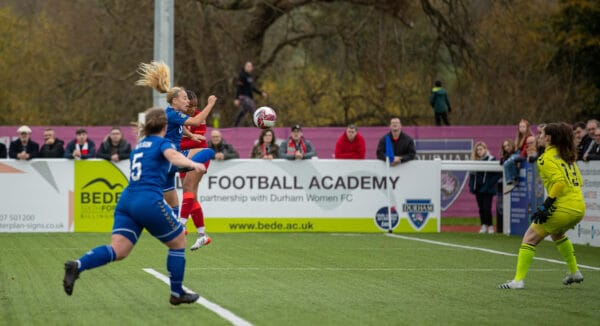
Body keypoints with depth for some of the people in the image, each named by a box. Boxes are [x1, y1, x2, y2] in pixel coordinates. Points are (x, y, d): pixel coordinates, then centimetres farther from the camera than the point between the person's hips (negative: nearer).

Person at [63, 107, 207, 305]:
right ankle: (177, 294, 19)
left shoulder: (139, 144, 26)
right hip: (149, 201, -6)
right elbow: (173, 156, -19)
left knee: (118, 251, -7)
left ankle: (77, 266, -30)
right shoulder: (162, 143, 5)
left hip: (126, 200, 6)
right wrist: (193, 164, -38)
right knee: (178, 242, 14)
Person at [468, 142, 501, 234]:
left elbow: (498, 174, -9)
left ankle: (490, 226, 4)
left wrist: (490, 183, -15)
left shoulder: (491, 160, -7)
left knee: (487, 208, -8)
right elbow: (472, 174, 16)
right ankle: (484, 226, 15)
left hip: (487, 189, -5)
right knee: (481, 208, 8)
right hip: (478, 188, 5)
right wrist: (471, 186, 7)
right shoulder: (475, 161, 9)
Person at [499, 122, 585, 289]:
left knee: (529, 238, 0)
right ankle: (574, 272, 40)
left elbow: (560, 181, -21)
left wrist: (545, 206, -21)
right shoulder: (567, 155, 15)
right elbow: (579, 180, 16)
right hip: (579, 206, 8)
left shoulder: (546, 159, -9)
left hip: (563, 209, -8)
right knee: (557, 234, 36)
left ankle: (518, 280, -8)